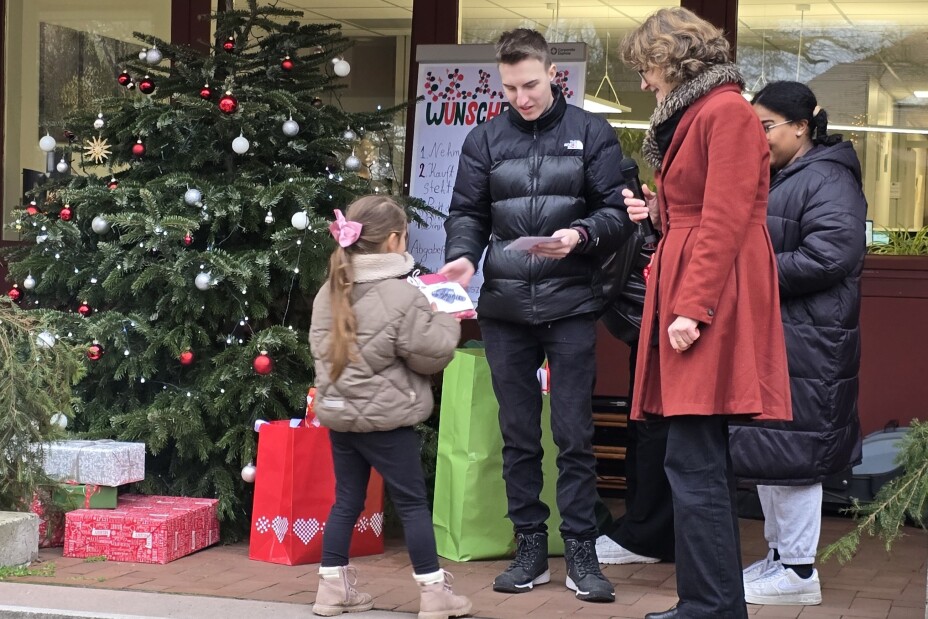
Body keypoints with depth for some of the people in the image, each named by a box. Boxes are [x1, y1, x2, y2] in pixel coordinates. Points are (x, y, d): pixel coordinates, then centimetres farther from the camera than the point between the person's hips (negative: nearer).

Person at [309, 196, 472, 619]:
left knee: (347, 500, 14)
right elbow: (432, 354, -12)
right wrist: (447, 320, 4)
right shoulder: (402, 296, -16)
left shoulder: (330, 292, 6)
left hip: (337, 414, 6)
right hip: (384, 418, -6)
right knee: (412, 502, 3)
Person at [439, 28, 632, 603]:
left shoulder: (591, 133, 2)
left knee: (575, 434, -1)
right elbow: (467, 213, 9)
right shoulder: (485, 139, 8)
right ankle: (530, 548, 18)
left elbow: (619, 212, 0)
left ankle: (581, 551, 8)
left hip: (570, 304, -2)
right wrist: (463, 256, -11)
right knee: (518, 434, 8)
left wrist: (580, 236, -19)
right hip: (505, 306, 3)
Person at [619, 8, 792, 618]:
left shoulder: (726, 112, -9)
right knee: (703, 460, 10)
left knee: (693, 463, -11)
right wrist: (658, 212, 12)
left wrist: (694, 307, -21)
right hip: (691, 293, 10)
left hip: (711, 298, -10)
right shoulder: (693, 115, 21)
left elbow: (724, 221, -17)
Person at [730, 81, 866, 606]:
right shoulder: (777, 180, 18)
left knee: (789, 453, -6)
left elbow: (830, 256, -23)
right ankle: (778, 556, 22)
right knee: (770, 450, 13)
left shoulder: (827, 180, -11)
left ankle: (798, 571, 2)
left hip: (805, 346, -10)